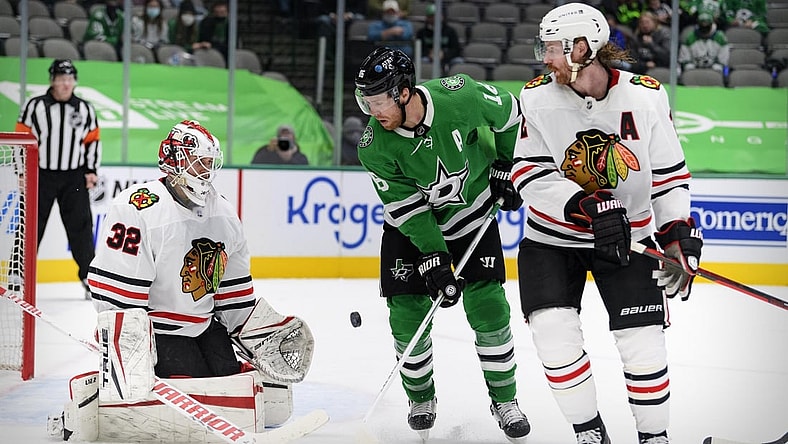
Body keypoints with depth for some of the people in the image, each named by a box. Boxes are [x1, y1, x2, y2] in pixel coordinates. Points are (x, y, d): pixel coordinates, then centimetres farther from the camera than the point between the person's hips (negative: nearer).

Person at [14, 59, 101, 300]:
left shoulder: (85, 109, 5)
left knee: (81, 226, 0)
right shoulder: (35, 107, -4)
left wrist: (91, 170, 3)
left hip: (74, 177, 2)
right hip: (41, 175, -2)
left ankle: (89, 277, 9)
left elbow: (93, 140, 12)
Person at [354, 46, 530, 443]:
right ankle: (420, 398, 16)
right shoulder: (374, 146, -25)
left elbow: (508, 113, -6)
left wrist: (506, 167, -2)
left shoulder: (459, 96, -27)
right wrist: (434, 260, -25)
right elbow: (406, 207, -20)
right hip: (411, 221, 0)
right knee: (407, 312, -7)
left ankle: (504, 400, 8)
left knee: (487, 305, -8)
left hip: (471, 210, 0)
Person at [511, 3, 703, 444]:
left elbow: (670, 171, -2)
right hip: (551, 237, 0)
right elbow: (530, 174, -16)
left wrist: (679, 234, -11)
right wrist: (589, 206, -29)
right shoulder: (538, 97, -12)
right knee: (554, 335, -14)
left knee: (643, 342, -4)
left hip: (627, 237, 0)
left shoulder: (646, 97, -11)